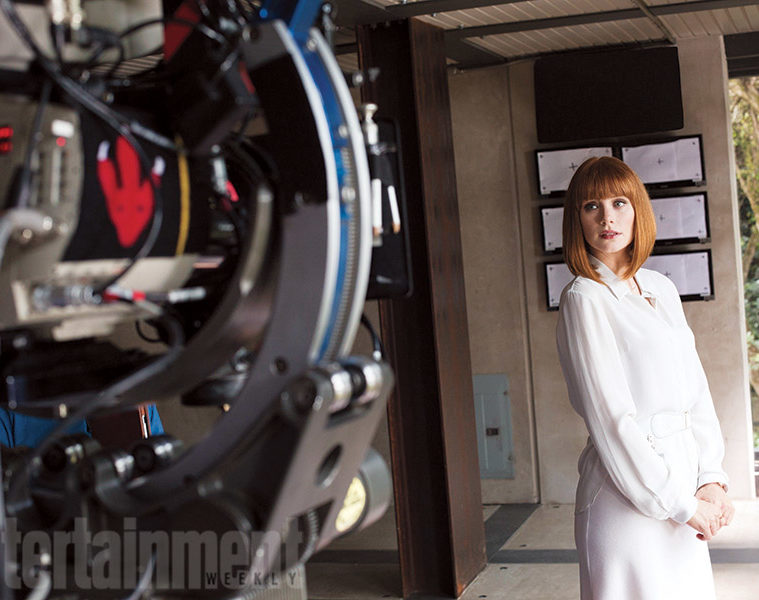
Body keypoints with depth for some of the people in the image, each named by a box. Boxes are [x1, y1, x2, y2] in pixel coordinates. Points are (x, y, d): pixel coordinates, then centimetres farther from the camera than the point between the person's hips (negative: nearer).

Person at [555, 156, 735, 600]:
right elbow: (610, 419, -14)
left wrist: (711, 480, -2)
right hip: (630, 498, -7)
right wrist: (680, 505, -12)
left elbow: (697, 391, 10)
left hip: (684, 492, 7)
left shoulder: (662, 289, 11)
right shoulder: (584, 298, -10)